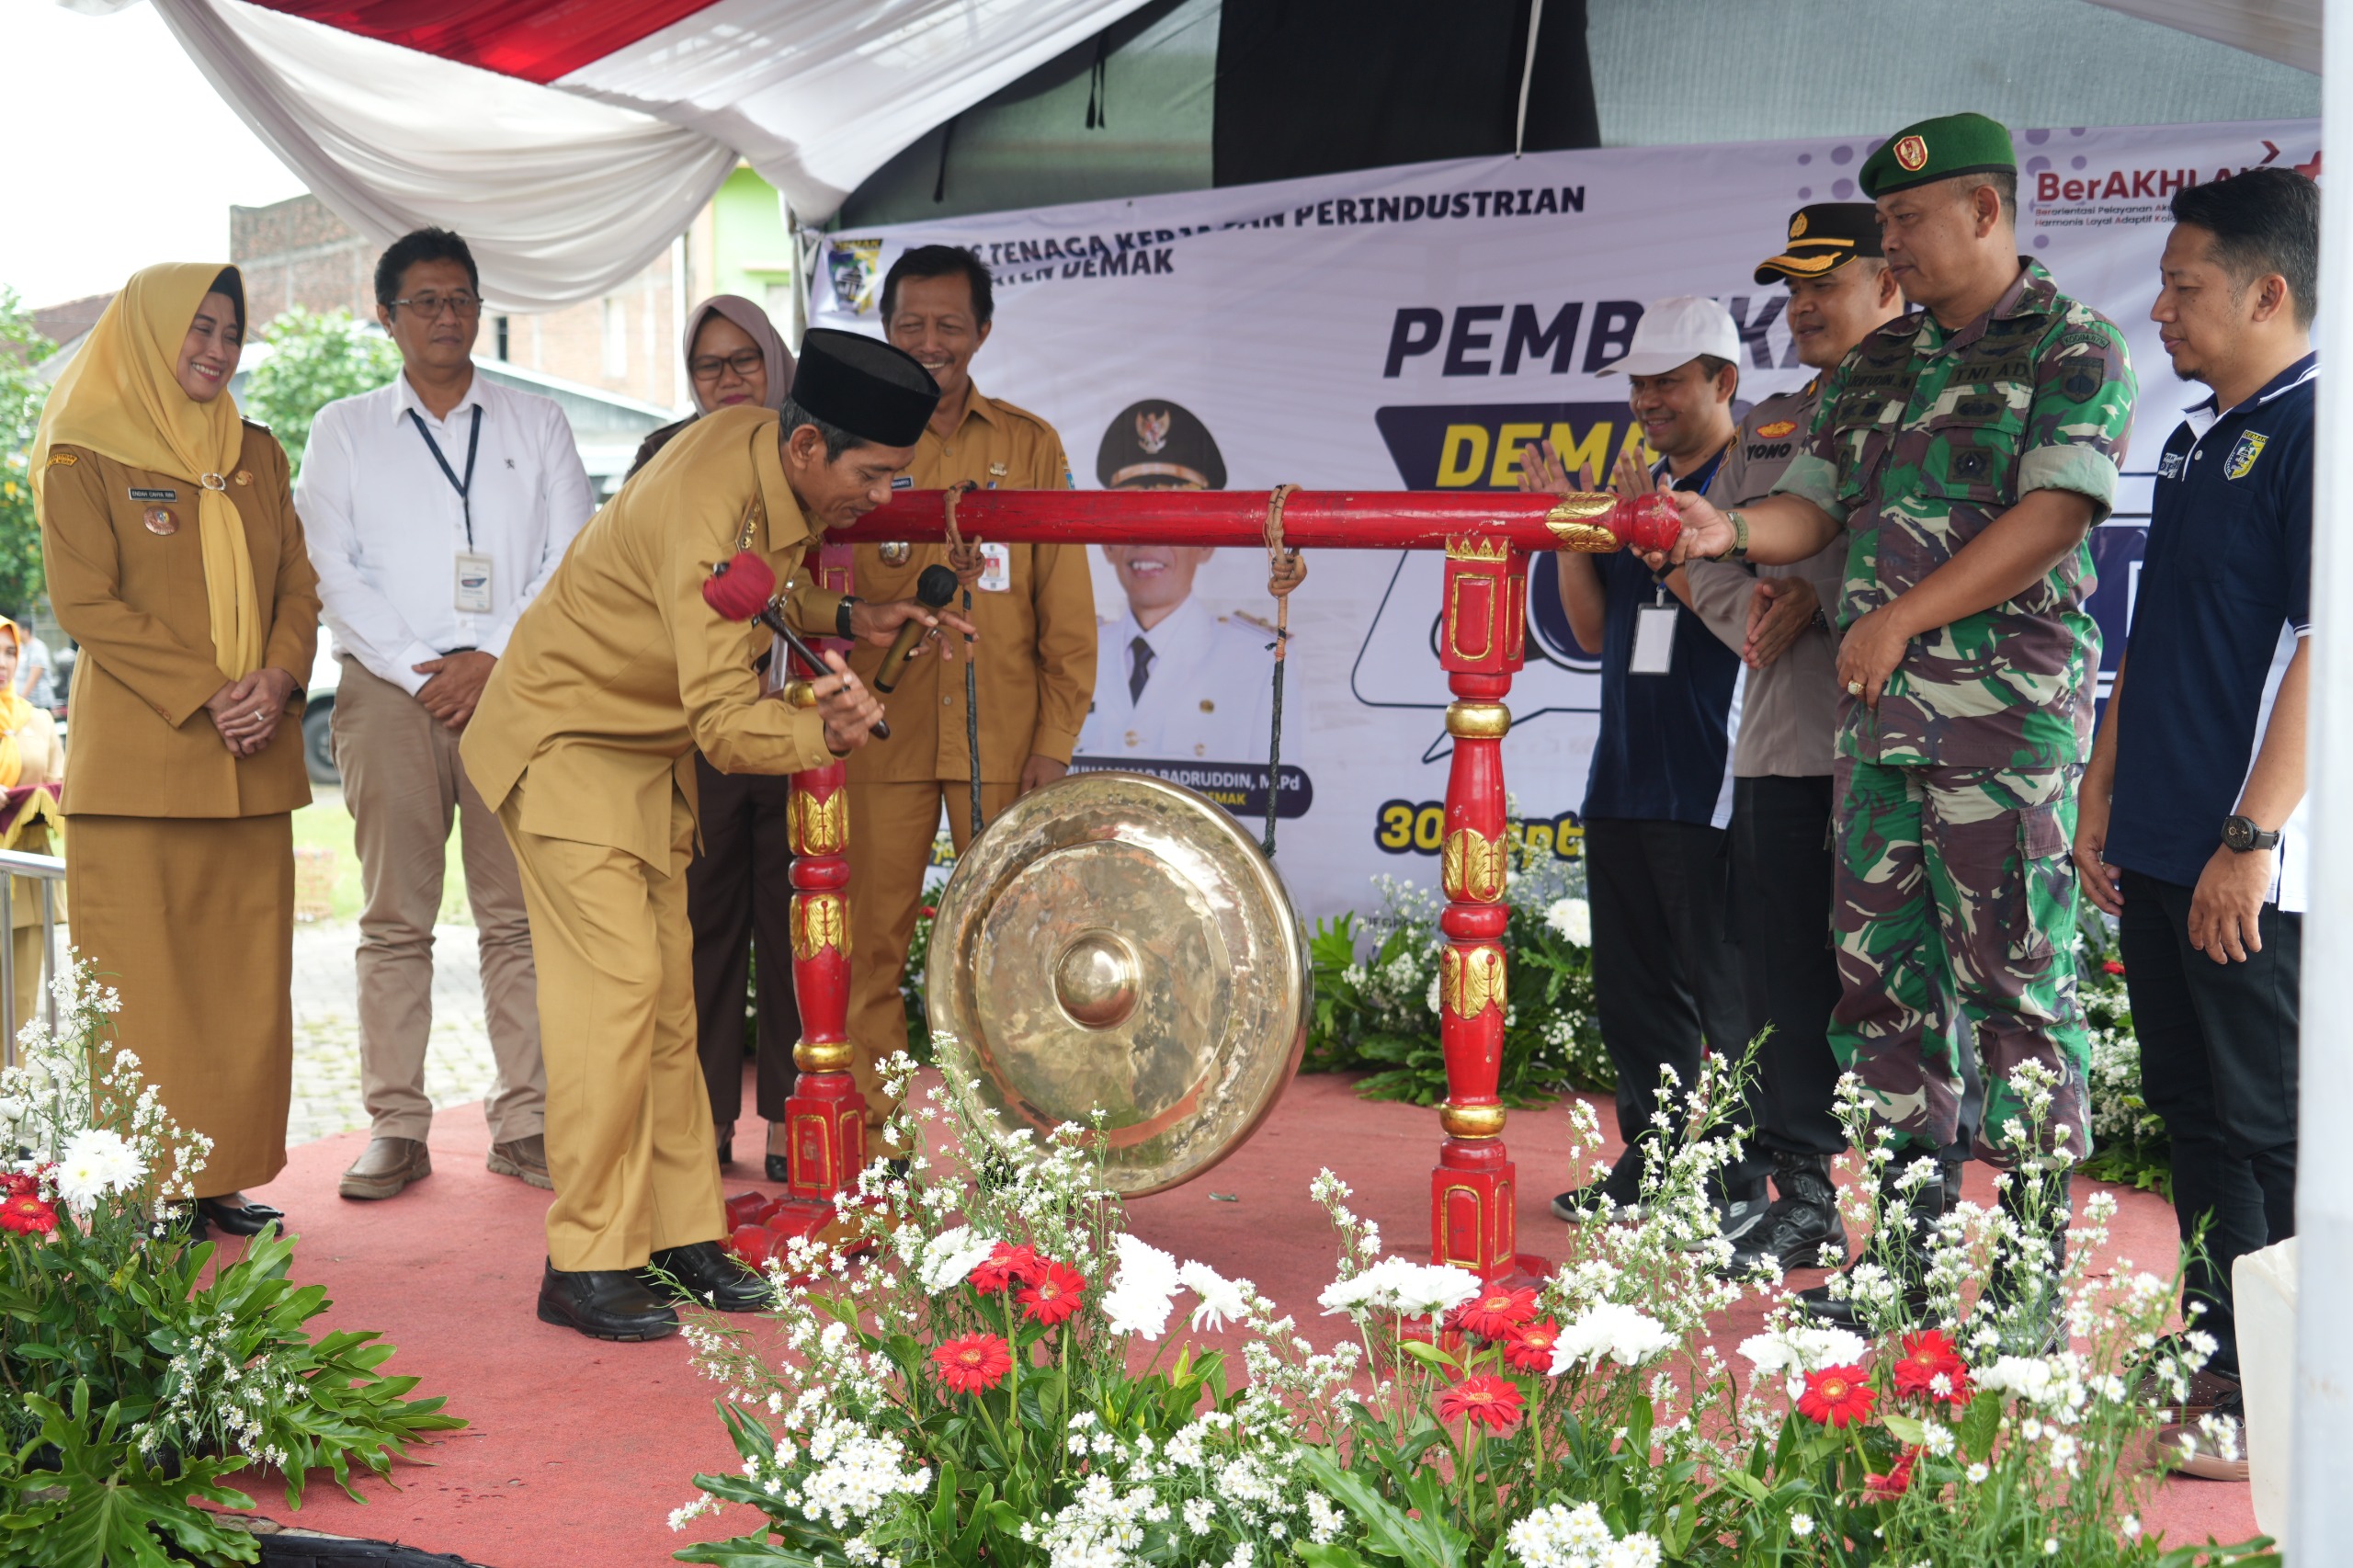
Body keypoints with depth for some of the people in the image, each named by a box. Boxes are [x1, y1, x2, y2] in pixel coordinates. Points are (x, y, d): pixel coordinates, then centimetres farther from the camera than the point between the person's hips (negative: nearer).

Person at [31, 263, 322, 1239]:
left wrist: (278, 681, -7)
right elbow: (85, 603, -7)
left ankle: (220, 1177, 11)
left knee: (245, 976, 4)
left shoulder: (257, 456, 17)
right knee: (144, 978, -4)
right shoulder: (86, 458, 1)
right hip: (140, 763, -5)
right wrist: (204, 694, -15)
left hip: (253, 762, 5)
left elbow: (298, 585, 13)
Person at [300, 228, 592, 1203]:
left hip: (515, 687, 0)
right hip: (387, 688, 0)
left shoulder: (537, 425, 15)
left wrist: (494, 659, -7)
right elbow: (332, 571, 4)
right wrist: (416, 672, -7)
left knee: (517, 913, -1)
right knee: (395, 919, -2)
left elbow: (571, 561, 6)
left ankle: (523, 1123, 3)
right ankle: (396, 1129, 3)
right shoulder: (343, 431, 14)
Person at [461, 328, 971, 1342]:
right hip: (568, 739, -9)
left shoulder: (756, 441, -4)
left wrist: (844, 621, 2)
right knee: (616, 982, -15)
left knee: (668, 991, 7)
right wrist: (822, 735, -51)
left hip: (648, 753, 9)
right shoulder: (707, 515, -31)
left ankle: (680, 1236, 13)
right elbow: (725, 722, -35)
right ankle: (585, 1265, -8)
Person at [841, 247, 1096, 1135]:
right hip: (881, 732, 0)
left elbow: (1066, 610, 6)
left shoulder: (1030, 446, 8)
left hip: (1001, 736, 0)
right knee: (871, 938, 1)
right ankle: (867, 1136, 12)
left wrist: (1056, 740, -1)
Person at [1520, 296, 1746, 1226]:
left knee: (1727, 992, -4)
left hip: (1712, 790, -8)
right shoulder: (1638, 488, 17)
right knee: (1633, 991, 12)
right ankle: (1651, 1163, 22)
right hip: (1624, 780, 8)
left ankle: (1743, 1183, 3)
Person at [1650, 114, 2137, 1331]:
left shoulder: (2073, 349, -2)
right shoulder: (1876, 364, 18)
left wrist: (1901, 618, -15)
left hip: (2006, 709, -7)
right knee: (1880, 976, 9)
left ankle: (2029, 1277, 4)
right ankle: (1909, 1253, 19)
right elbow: (1813, 507, 14)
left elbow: (2052, 519, -13)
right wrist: (1731, 531, -8)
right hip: (1876, 713, 7)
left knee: (2014, 982, -4)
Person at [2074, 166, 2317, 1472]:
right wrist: (2102, 794, 19)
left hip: (2252, 867, -9)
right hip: (2162, 848, 9)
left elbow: (2324, 645, -18)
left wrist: (2251, 837, -21)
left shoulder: (2313, 431, -12)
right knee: (2191, 1110, 14)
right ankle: (2216, 1355, 25)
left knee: (2269, 1128, -1)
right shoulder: (2192, 444, 17)